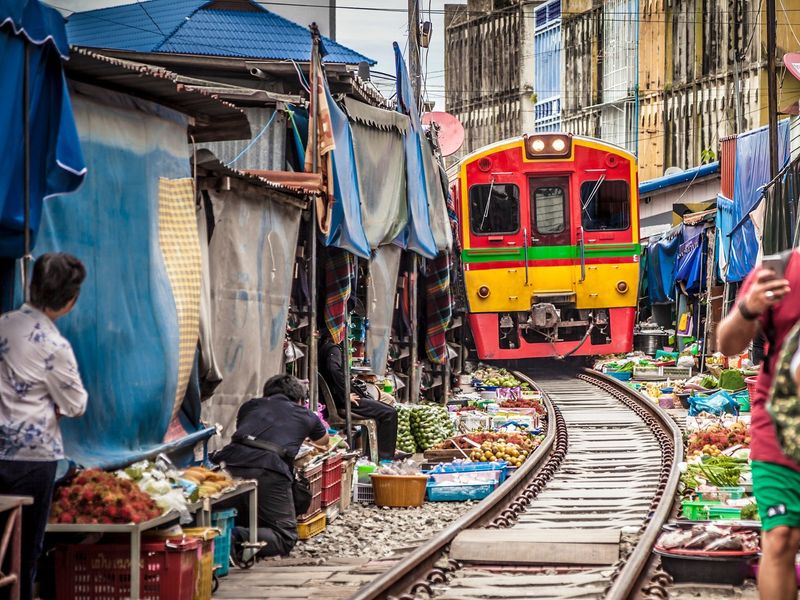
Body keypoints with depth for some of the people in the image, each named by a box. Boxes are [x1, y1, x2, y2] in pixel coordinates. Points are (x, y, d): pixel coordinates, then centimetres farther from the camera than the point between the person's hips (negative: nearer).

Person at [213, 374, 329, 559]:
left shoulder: (250, 406, 30)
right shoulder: (306, 416, 27)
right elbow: (323, 440, 50)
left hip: (229, 462, 4)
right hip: (269, 472, -4)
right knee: (285, 538, 8)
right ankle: (238, 537, -20)